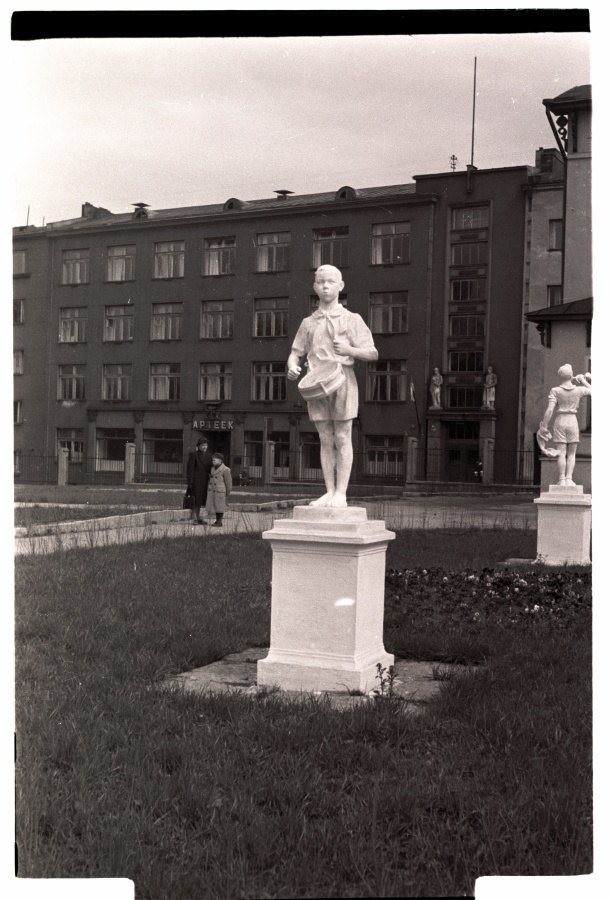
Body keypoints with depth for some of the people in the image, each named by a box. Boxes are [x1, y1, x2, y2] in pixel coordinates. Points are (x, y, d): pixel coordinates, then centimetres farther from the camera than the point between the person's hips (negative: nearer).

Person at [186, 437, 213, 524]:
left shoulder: (209, 456, 10)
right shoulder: (193, 455, -7)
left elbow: (210, 469, 12)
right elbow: (190, 469, -10)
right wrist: (189, 483, -14)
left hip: (204, 481, 6)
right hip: (195, 480, -6)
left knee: (200, 500, 11)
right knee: (195, 500, -7)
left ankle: (198, 518, 18)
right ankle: (194, 518, -4)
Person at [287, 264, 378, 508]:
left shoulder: (352, 319, 5)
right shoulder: (308, 323, 14)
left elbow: (372, 353, 3)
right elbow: (296, 352, 16)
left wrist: (350, 350, -16)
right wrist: (292, 366, -6)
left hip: (342, 380, -3)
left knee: (342, 438, -4)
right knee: (325, 440, 5)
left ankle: (341, 493, -3)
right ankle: (329, 491, 8)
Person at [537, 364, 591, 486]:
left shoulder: (555, 391, -8)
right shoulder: (578, 390, -4)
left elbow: (550, 410, -15)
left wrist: (544, 426, -10)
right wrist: (583, 381, 25)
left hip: (560, 422, 0)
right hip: (573, 421, 0)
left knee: (562, 453, 1)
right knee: (571, 454, 7)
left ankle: (562, 480, -4)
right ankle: (569, 479, -3)